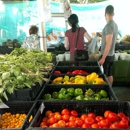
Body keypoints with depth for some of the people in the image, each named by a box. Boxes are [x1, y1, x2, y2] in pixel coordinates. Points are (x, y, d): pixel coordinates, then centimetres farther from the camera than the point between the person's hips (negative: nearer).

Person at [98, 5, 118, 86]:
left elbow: (108, 44, -24)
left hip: (106, 55, -9)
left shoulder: (108, 26, -20)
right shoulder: (115, 25, 7)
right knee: (110, 75, 17)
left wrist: (103, 58, -22)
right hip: (112, 55, 9)